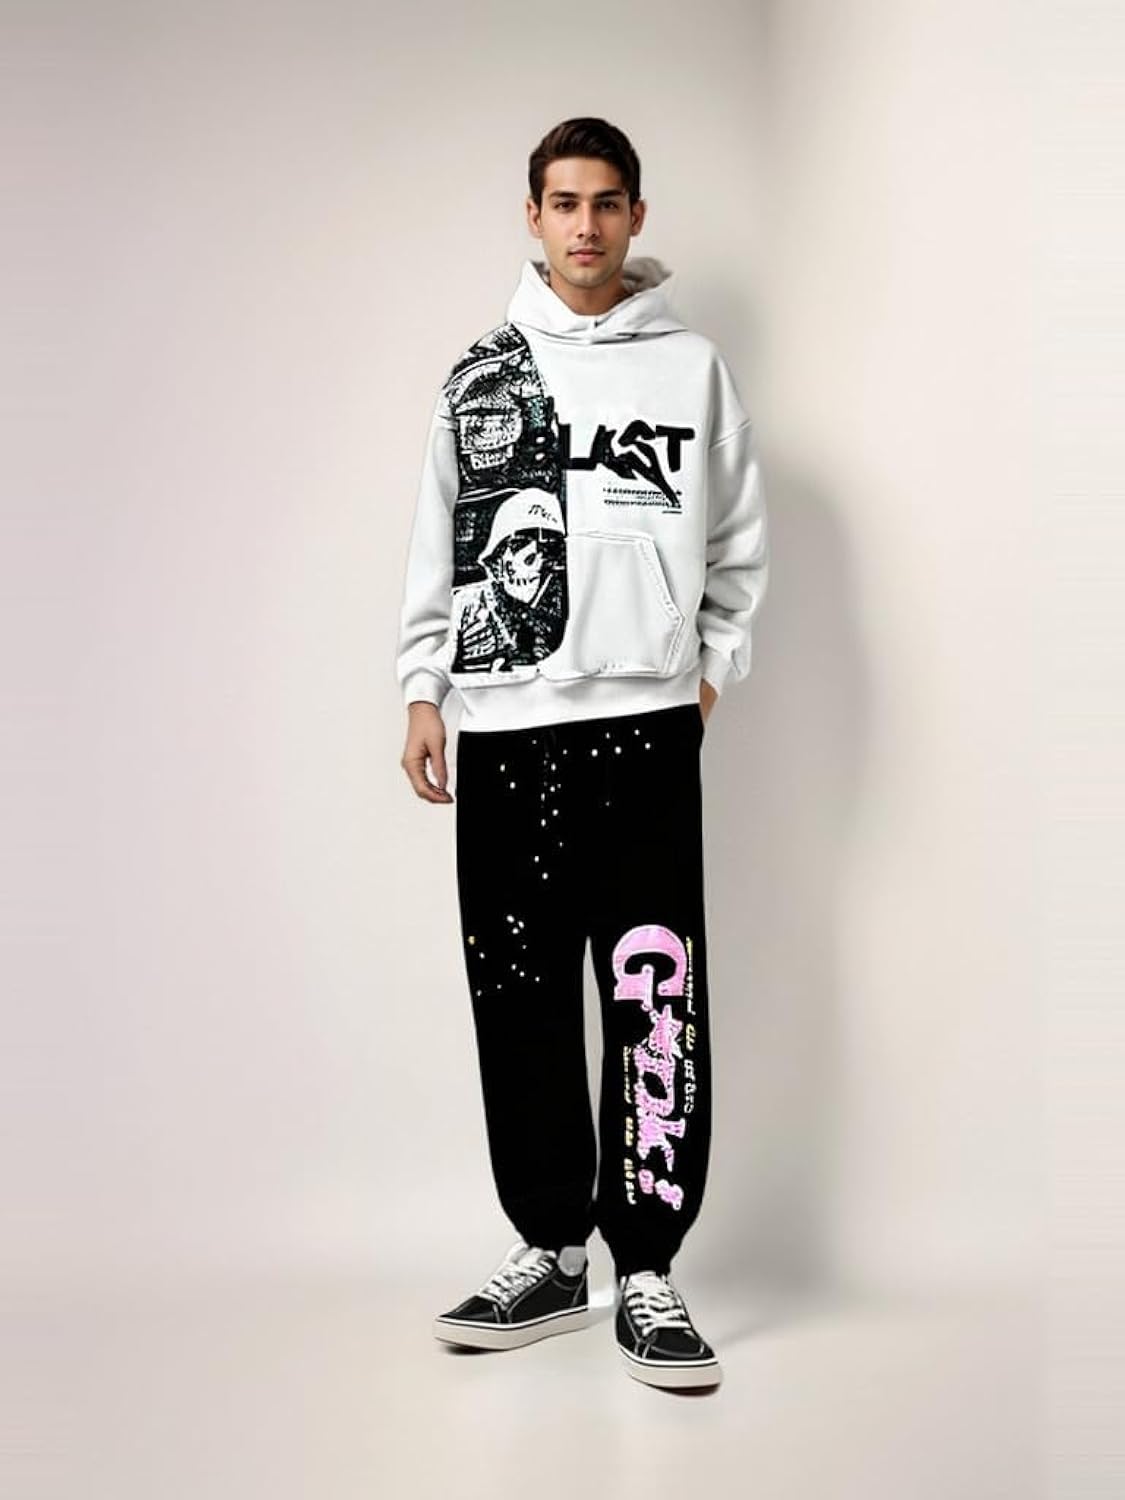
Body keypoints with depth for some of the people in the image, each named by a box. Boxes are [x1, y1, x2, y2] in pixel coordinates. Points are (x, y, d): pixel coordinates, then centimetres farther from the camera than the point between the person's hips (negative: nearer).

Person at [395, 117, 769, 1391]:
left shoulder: (690, 365, 10)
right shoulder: (480, 376, 12)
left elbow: (740, 538, 12)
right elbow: (435, 544, 12)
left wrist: (709, 664, 5)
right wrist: (421, 689, 6)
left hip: (645, 724, -2)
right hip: (501, 726, 2)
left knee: (656, 1002, -7)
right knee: (521, 1001, 5)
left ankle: (646, 1273, 2)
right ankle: (550, 1251, 18)